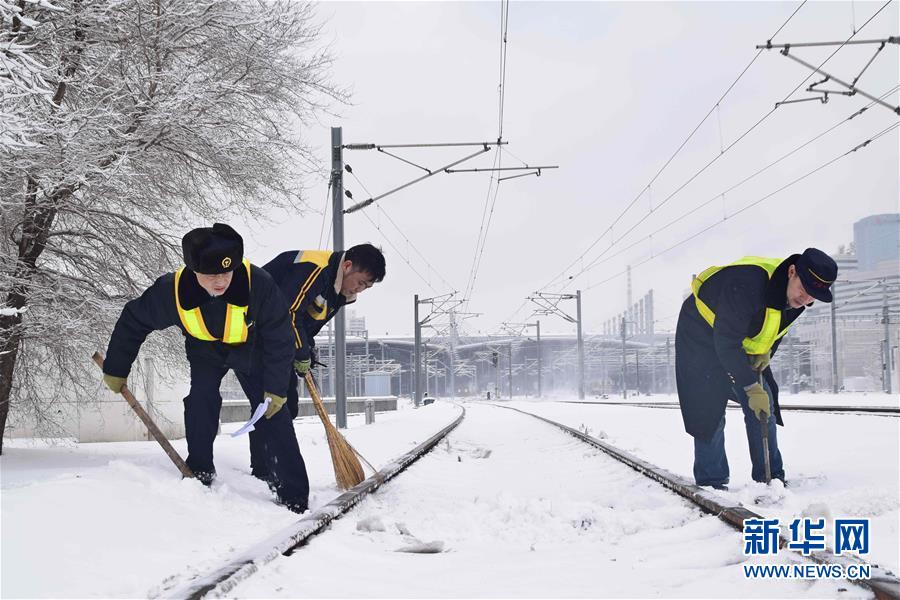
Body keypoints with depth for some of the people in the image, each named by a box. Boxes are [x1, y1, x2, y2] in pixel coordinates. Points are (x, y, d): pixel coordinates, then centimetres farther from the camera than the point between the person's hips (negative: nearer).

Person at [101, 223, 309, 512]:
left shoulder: (258, 283, -39)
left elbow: (279, 338, -25)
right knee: (200, 401, -20)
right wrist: (115, 370, -5)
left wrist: (276, 387, -21)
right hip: (204, 349, 2)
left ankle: (295, 497, -5)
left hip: (251, 350, -2)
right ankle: (199, 472, -1)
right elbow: (133, 321, -14)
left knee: (273, 415, -10)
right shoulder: (172, 290, -34)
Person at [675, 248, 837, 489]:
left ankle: (771, 478, 7)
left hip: (745, 344, 7)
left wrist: (767, 351, -10)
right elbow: (725, 343, -35)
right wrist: (752, 387, -33)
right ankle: (710, 482, -3)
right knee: (709, 409, -12)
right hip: (702, 339, -7)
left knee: (764, 407, 0)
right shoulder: (747, 285, -40)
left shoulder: (796, 296, -14)